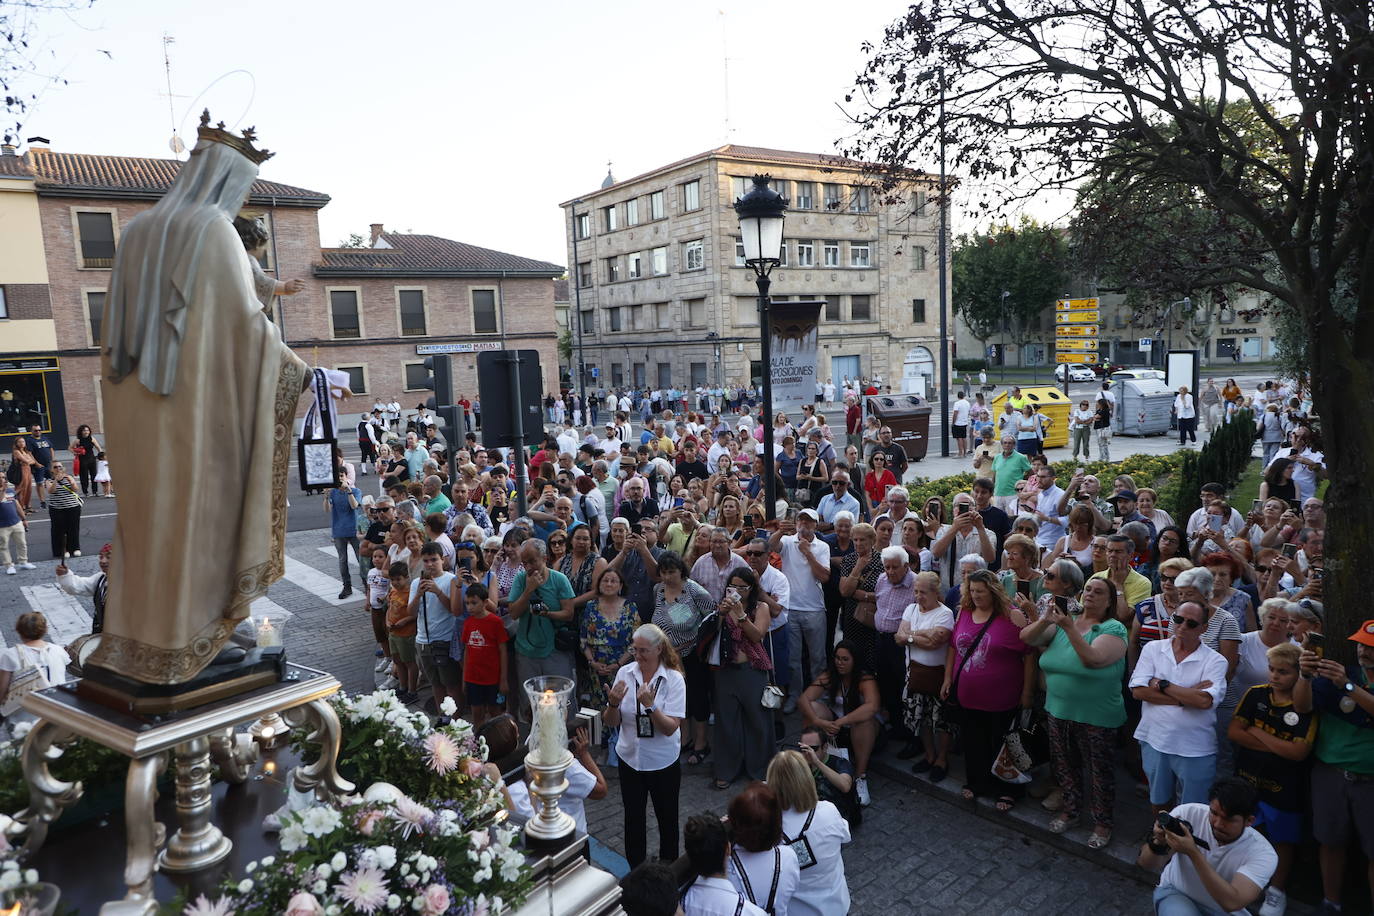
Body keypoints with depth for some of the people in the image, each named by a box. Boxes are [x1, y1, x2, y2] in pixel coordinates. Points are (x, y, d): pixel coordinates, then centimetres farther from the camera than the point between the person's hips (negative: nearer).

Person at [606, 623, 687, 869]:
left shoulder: (674, 680, -16)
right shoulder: (625, 673, -9)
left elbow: (670, 728, -21)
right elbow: (611, 723, -3)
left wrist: (650, 705, -36)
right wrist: (613, 703, -24)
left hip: (663, 761, -2)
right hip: (630, 758, 2)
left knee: (667, 817, 17)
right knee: (633, 818, 14)